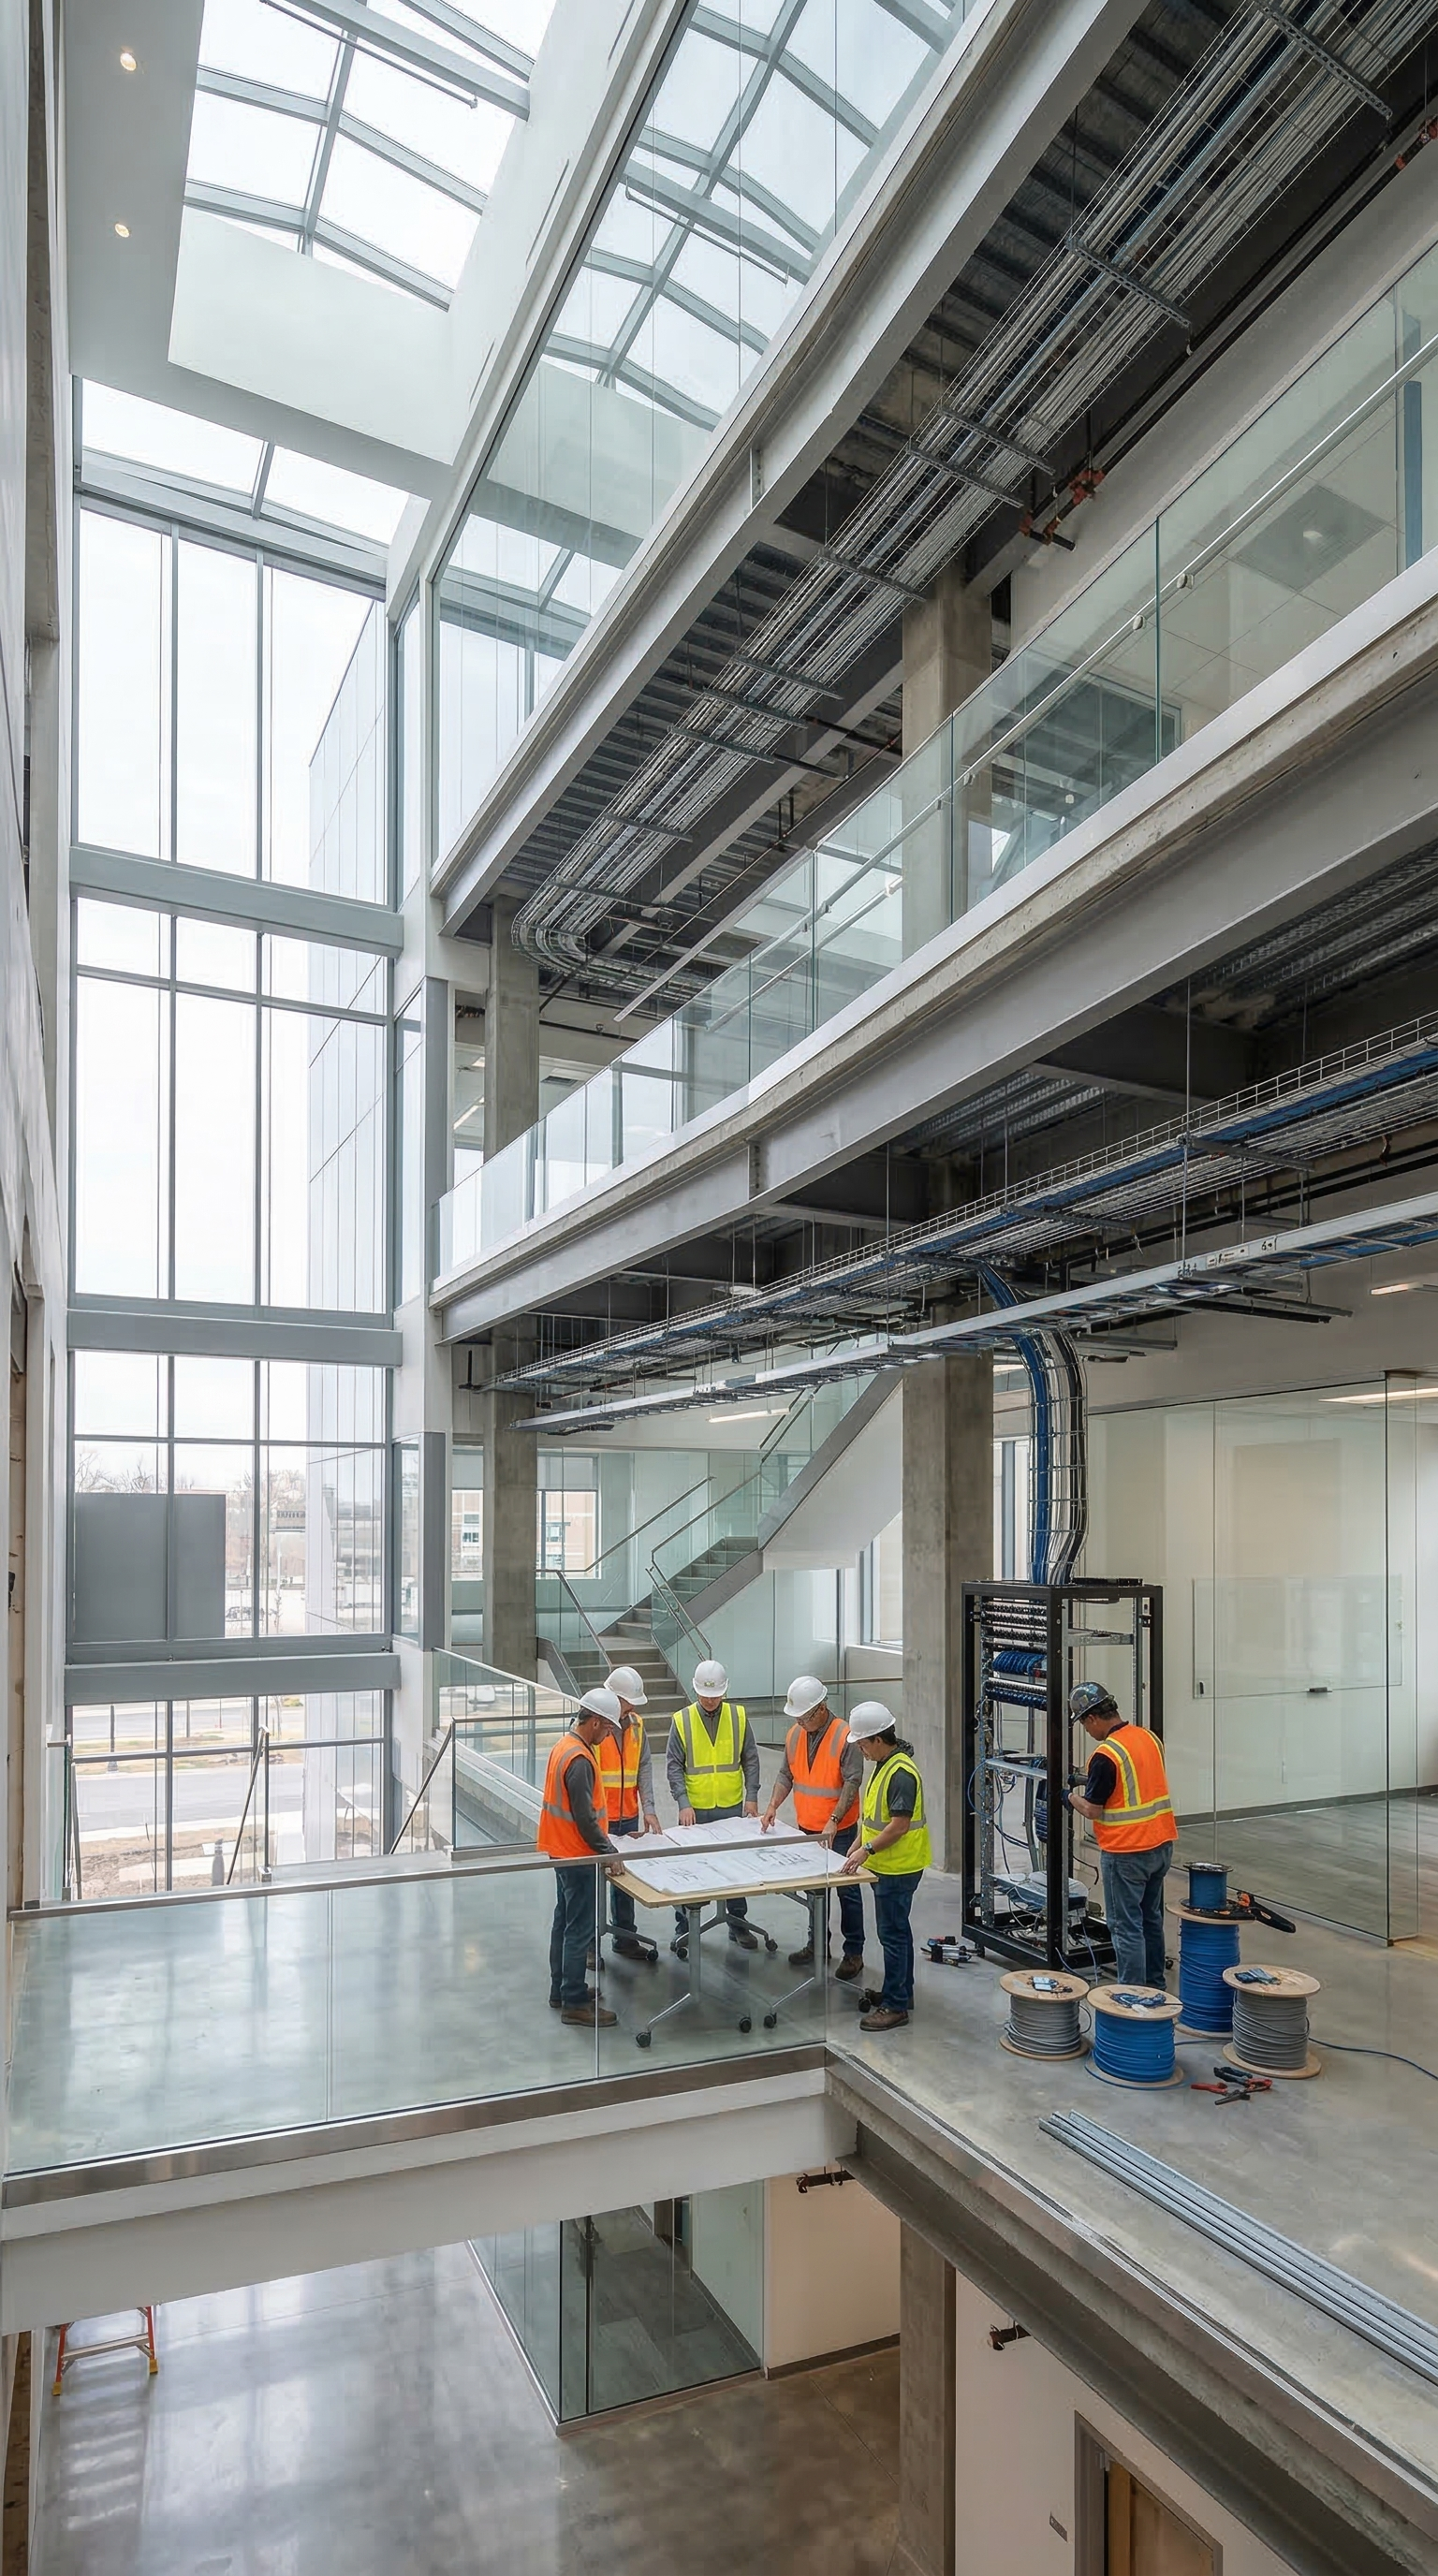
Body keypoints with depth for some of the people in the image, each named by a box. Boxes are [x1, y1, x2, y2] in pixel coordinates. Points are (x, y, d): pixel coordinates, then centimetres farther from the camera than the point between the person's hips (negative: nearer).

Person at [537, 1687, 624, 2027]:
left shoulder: (565, 1746, 6)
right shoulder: (580, 1760, -25)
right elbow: (585, 1818, -25)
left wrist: (603, 1843, 18)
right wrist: (609, 1852, -17)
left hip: (563, 1852, 10)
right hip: (578, 1856, -10)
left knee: (565, 1921, 19)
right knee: (581, 1928, -1)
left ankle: (562, 1989, 30)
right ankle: (574, 2002, 7)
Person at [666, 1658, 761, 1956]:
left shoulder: (738, 1716, -1)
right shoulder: (681, 1720, -6)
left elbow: (750, 1759, 4)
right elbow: (674, 1766, -6)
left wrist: (751, 1796, -3)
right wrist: (683, 1804, -14)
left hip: (732, 1808, 2)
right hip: (695, 1810, -2)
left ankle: (737, 1923, 26)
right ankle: (683, 1928, 18)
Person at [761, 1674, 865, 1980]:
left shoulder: (844, 1736, -19)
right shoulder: (795, 1734, 1)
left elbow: (852, 1783, -20)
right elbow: (786, 1775, 8)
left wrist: (834, 1821, -26)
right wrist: (772, 1806, -6)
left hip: (839, 1831, -6)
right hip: (806, 1828, 6)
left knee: (847, 1890, 2)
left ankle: (854, 1953, 13)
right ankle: (817, 1943, 32)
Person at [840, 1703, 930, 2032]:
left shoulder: (901, 1773, -24)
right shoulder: (883, 1764, 9)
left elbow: (900, 1824, -26)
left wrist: (867, 1850, -25)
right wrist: (858, 1845, 15)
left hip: (898, 1868, -10)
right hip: (885, 1865, 10)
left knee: (893, 1934, -2)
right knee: (896, 1930, 19)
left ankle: (895, 2005, 7)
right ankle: (901, 1992, 31)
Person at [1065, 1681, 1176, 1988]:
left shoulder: (1105, 1755, -22)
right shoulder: (1149, 1737, 3)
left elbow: (1092, 1809, -15)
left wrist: (1074, 1798, 5)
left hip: (1126, 1853, -8)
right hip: (1162, 1844, 8)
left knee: (1126, 1927, 2)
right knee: (1151, 1919, 21)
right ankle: (1155, 1987, 31)